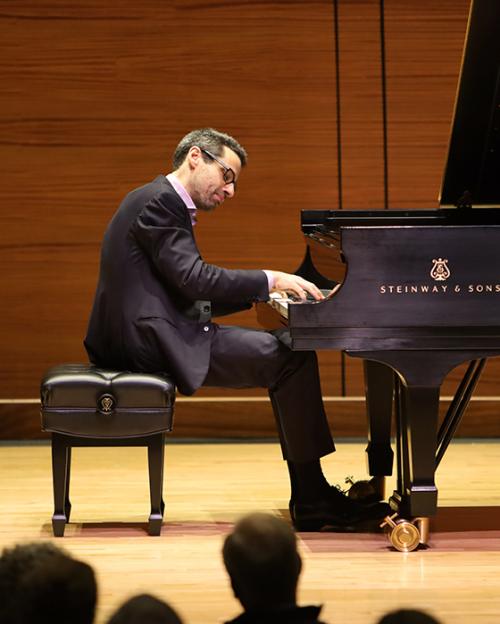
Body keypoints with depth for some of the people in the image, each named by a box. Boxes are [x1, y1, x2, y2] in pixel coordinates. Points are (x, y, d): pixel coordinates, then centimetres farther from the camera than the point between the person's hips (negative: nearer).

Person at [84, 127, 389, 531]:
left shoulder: (163, 202, 20)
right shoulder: (160, 203, -12)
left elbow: (188, 296, 19)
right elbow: (194, 279, -22)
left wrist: (260, 291, 9)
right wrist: (269, 281, -14)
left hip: (151, 336, 11)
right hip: (151, 341, -11)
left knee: (288, 353, 10)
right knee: (291, 358, -13)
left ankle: (310, 497, 6)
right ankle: (312, 499, -7)